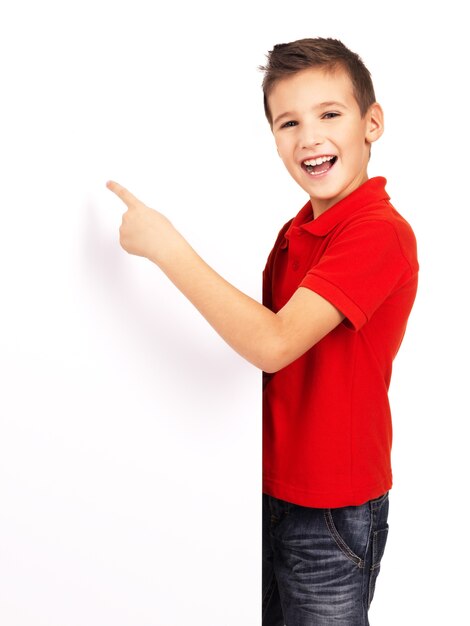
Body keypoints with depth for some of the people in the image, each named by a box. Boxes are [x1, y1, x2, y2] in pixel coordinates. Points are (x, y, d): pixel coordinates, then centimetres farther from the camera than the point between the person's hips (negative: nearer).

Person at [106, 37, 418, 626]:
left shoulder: (380, 232, -22)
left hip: (332, 511, -7)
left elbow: (274, 344, -29)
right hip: (271, 490, 8)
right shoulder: (296, 230, 6)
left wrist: (165, 246, -25)